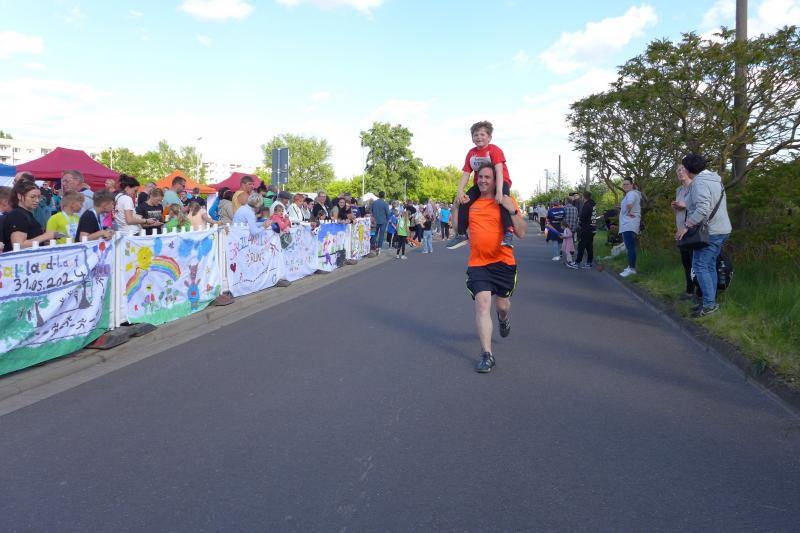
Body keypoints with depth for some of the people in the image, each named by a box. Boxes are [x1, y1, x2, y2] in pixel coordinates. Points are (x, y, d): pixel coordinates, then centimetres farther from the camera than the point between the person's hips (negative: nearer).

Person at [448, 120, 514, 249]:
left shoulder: (495, 150, -16)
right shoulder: (471, 153, 1)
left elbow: (499, 171, -27)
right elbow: (466, 173, -2)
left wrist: (499, 191, -40)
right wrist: (460, 191, -18)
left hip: (499, 181, -6)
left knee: (502, 199, -36)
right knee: (464, 201, -9)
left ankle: (508, 233, -40)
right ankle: (461, 234, 1)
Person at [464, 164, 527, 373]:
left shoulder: (506, 202, -3)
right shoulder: (471, 203, 7)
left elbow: (521, 233, -7)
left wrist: (512, 210, -18)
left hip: (503, 262, -1)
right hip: (477, 263, 1)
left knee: (502, 305, 13)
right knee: (482, 303, -13)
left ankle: (504, 318, 53)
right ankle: (487, 355, -7)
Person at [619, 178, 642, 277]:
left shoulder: (631, 193, -11)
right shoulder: (629, 194, 22)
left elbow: (629, 203, -34)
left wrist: (629, 212, -19)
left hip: (629, 225, -12)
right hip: (627, 225, 12)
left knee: (630, 247, -14)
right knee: (630, 247, 14)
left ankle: (632, 268, -17)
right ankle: (631, 266, 20)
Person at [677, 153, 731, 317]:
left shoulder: (699, 182, -16)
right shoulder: (714, 179, 16)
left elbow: (703, 209, -28)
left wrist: (686, 226, -23)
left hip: (709, 231, -10)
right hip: (720, 230, 10)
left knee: (700, 266, -8)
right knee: (710, 266, 12)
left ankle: (709, 303, -8)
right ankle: (710, 302, 16)